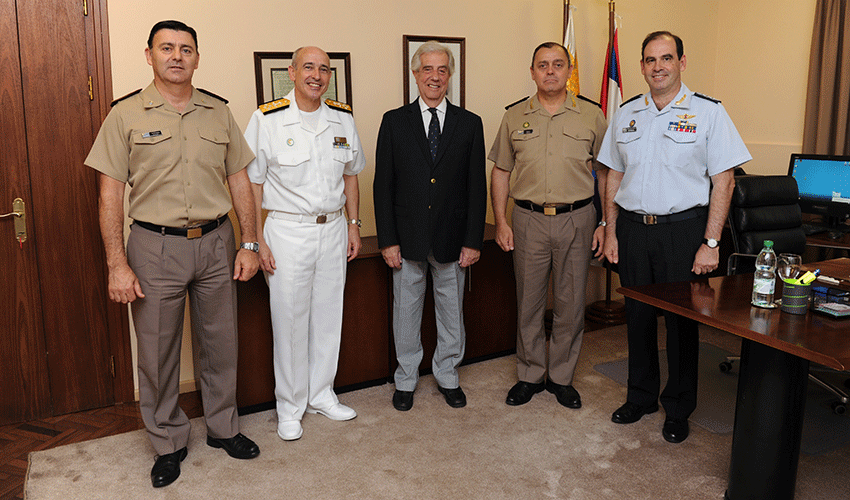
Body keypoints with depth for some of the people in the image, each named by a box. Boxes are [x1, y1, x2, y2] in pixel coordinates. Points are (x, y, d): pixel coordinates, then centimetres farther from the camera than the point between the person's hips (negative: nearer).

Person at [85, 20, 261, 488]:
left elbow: (239, 180, 8)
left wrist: (249, 244, 3)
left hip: (215, 243, 2)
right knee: (157, 353, 8)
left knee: (220, 344, 13)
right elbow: (110, 192, -4)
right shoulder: (126, 114, -2)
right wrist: (117, 264, -10)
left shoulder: (219, 112, 6)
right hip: (155, 247, -2)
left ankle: (223, 428, 33)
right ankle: (168, 443, 28)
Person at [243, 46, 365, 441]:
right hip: (288, 231, -4)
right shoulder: (267, 120, -7)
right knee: (289, 321, 3)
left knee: (328, 316, 12)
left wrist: (353, 224, 10)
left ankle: (321, 394, 29)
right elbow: (252, 184, -6)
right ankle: (289, 406, 20)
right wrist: (256, 240, -10)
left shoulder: (342, 119, 6)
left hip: (333, 230, 4)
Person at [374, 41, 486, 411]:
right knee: (406, 312, 11)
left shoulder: (469, 124, 3)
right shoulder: (394, 121, 1)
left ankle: (447, 376, 33)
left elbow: (477, 186, 2)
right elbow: (383, 185, -1)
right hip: (407, 239, 0)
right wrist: (388, 240, -7)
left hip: (452, 240, 1)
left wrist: (473, 241, -4)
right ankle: (406, 380, 30)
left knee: (452, 313, 13)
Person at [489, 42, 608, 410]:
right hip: (529, 220, 1)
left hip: (577, 220, 0)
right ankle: (530, 374, 25)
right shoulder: (515, 116, 5)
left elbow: (606, 173, 5)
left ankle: (561, 376, 24)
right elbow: (500, 172, 8)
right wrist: (500, 222, 1)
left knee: (571, 304, 7)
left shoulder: (592, 115, 3)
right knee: (528, 302, 8)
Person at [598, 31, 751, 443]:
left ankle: (678, 409, 23)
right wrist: (611, 231, 7)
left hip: (683, 229, -3)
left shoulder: (708, 112, -4)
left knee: (681, 320, 5)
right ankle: (641, 397, 30)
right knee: (638, 316, 12)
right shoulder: (626, 114, 9)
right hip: (632, 228, 4)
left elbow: (723, 182, -6)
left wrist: (711, 243, -12)